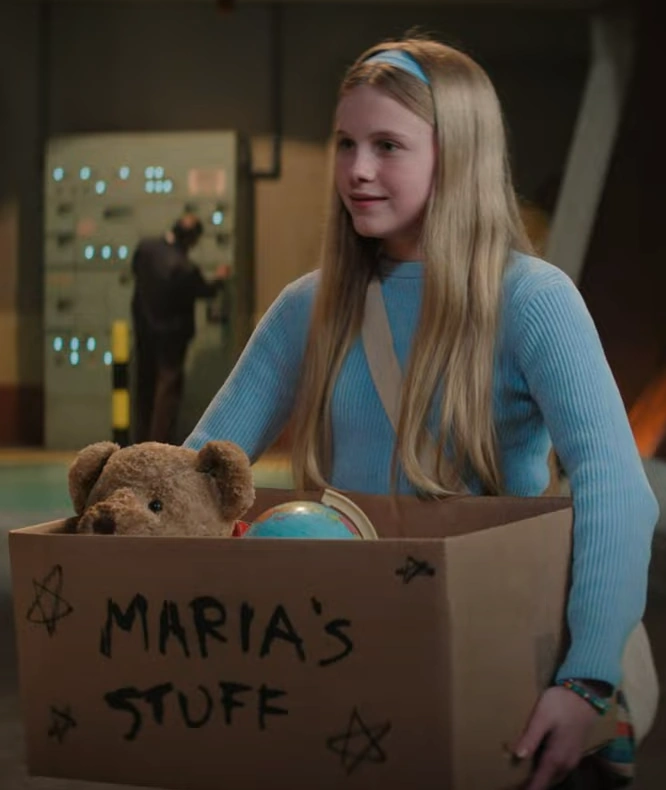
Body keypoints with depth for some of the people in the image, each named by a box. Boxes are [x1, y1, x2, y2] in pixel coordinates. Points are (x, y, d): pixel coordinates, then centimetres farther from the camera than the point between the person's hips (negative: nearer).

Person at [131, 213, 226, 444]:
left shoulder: (145, 247, -12)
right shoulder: (185, 269, -29)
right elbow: (205, 291, -10)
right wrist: (219, 278, 12)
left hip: (143, 327, 7)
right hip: (170, 334, -6)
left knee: (145, 383, 19)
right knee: (169, 385, 5)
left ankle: (142, 440, 28)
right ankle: (159, 443, 5)